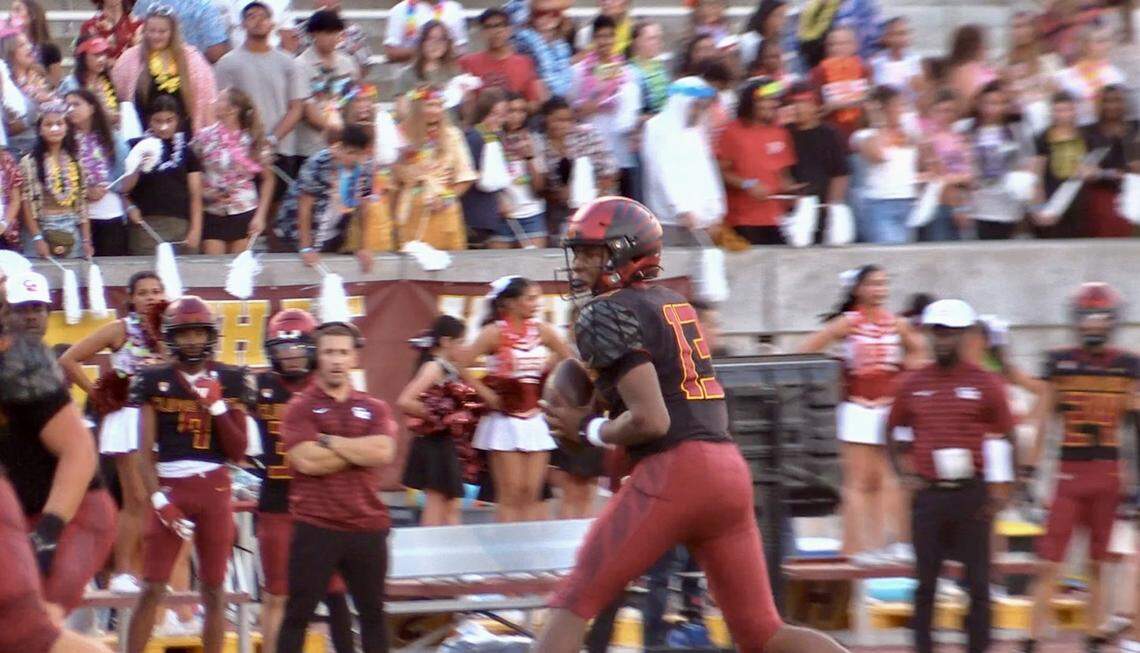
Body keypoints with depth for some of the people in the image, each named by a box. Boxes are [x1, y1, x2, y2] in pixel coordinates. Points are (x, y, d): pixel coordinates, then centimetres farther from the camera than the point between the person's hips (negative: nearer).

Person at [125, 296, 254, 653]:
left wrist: (216, 406, -10)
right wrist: (160, 502, -10)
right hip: (170, 488, -2)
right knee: (152, 589, -5)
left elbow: (239, 452, 1)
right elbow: (145, 452, -1)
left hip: (215, 490, 2)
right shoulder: (154, 381, 1)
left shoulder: (230, 381, 5)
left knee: (214, 590, 7)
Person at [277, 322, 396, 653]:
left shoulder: (374, 409, 9)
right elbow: (306, 461, -16)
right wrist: (360, 449, -8)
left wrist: (330, 442, -9)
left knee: (373, 612, 12)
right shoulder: (300, 408, -1)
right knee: (298, 613, 1)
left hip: (367, 526, 4)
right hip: (315, 526, -4)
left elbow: (383, 452, -10)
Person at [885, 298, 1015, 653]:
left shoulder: (985, 384, -1)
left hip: (972, 494, -2)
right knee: (925, 583, 4)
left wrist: (1001, 488, -6)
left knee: (977, 583, 1)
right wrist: (902, 470, 4)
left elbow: (1004, 437, 2)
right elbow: (891, 430, 18)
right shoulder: (913, 384, 6)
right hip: (928, 494, 2)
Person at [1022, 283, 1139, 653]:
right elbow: (1047, 416, 7)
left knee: (1098, 564, 8)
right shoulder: (1061, 362, 2)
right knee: (1051, 564, -5)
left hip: (1109, 471, 1)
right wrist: (1031, 468, 4)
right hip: (1069, 471, -1)